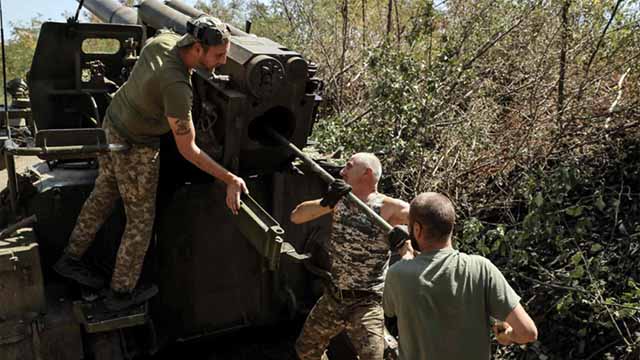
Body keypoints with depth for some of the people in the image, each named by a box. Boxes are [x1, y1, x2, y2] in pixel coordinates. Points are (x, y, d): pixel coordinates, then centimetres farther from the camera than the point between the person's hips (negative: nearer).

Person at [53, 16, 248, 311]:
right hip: (136, 150, -8)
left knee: (102, 196, 26)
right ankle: (121, 292, 25)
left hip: (111, 127, 8)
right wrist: (230, 180, -28)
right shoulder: (176, 86, -35)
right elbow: (188, 150, -29)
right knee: (140, 221, 9)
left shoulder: (164, 39, -12)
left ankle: (71, 259, 44)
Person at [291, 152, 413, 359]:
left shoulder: (387, 207, -16)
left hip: (366, 303, -6)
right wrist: (325, 202, -23)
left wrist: (406, 237, -40)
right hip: (333, 297, 6)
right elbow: (296, 217, -6)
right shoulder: (340, 199, 0)